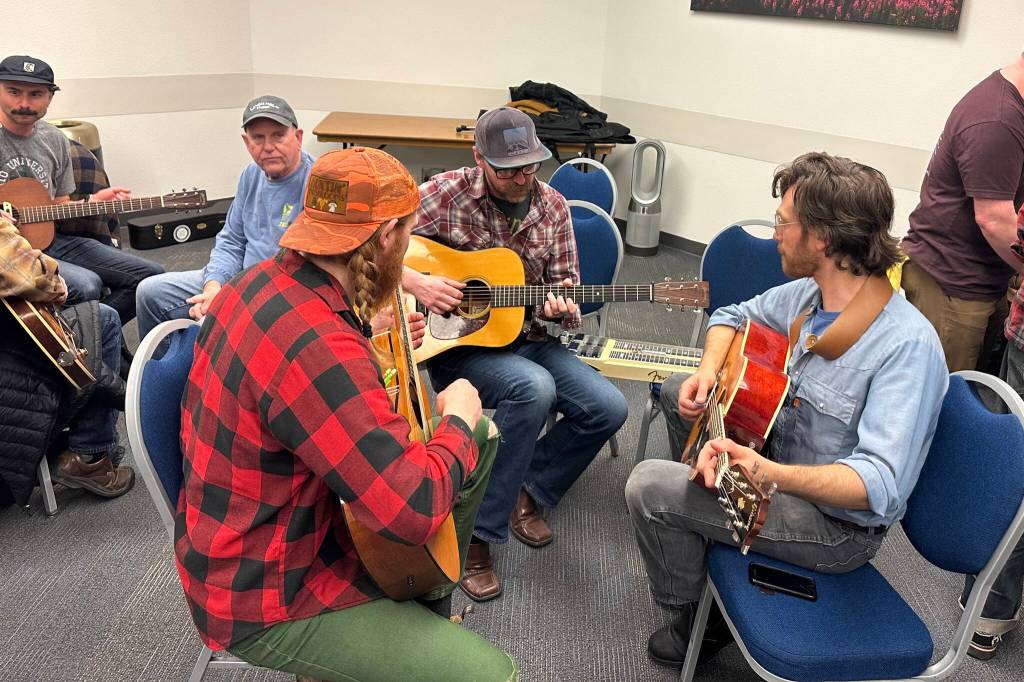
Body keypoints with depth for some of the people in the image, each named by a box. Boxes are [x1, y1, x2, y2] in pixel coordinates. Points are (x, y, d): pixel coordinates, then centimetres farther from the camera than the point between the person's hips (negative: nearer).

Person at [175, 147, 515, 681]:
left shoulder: (267, 279, -3)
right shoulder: (319, 347, -34)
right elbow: (412, 510, -33)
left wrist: (365, 344, 10)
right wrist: (457, 420, -16)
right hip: (263, 598, -9)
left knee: (481, 437, 15)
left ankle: (426, 609, 27)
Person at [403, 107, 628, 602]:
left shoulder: (552, 206, 2)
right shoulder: (447, 194, -11)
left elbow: (565, 279, 9)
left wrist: (561, 305, -14)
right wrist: (414, 282, -24)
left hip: (525, 338, 6)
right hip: (453, 343, -5)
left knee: (608, 408, -13)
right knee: (533, 388, -35)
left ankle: (527, 492, 11)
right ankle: (475, 531, -19)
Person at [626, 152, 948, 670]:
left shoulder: (907, 345, -31)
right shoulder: (809, 293, -7)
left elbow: (881, 484, -38)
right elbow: (734, 316, 12)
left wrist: (767, 473, -52)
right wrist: (708, 372, -8)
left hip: (838, 523, -8)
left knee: (649, 486, -19)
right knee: (677, 392, 16)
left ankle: (698, 624, 6)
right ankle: (697, 523, 33)